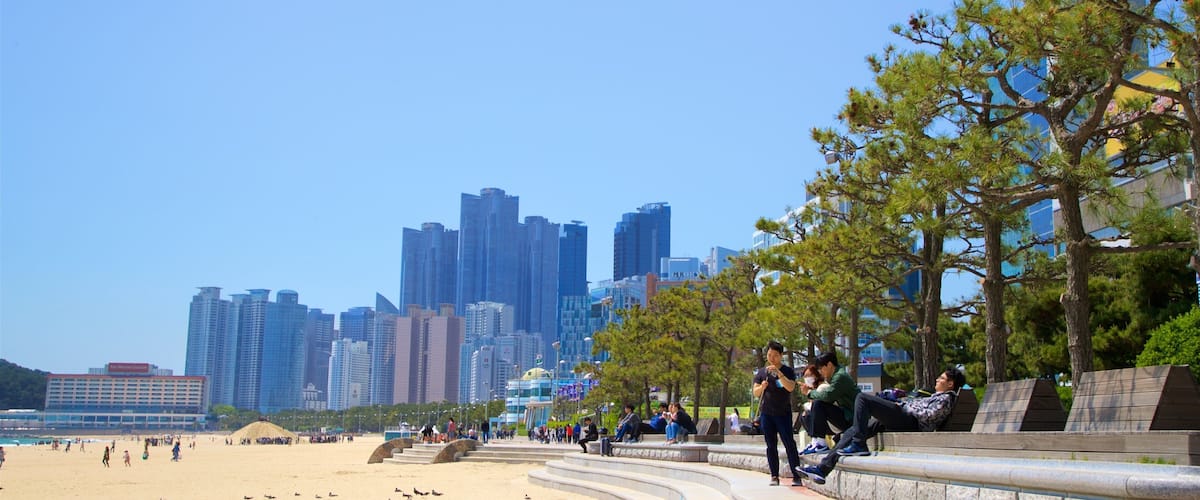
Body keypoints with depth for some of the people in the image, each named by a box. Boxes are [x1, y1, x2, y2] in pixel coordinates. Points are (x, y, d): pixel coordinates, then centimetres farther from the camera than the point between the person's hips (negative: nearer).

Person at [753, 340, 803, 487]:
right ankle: (774, 476, 7)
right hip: (766, 413, 3)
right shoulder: (761, 372, 9)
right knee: (771, 446, 4)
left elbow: (791, 387, -15)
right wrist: (762, 387, -16)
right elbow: (755, 393, 5)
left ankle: (796, 475, -7)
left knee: (789, 443, -8)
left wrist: (778, 373, -25)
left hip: (783, 413, -3)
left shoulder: (788, 371, 1)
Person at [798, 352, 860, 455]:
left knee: (818, 404, -25)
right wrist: (813, 389, -1)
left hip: (850, 418, -10)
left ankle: (821, 443, -21)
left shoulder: (840, 376, -14)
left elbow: (827, 395, -28)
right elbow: (830, 399, 11)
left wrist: (809, 392, -11)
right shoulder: (834, 377, 17)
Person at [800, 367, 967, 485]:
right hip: (901, 421, 10)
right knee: (851, 432, 3)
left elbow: (928, 415, -14)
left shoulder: (946, 399, 1)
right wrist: (904, 403, 15)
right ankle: (823, 468, -3)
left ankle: (858, 445, -23)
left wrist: (903, 407, -4)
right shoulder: (938, 397, 30)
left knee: (862, 397, -20)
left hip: (908, 421, -10)